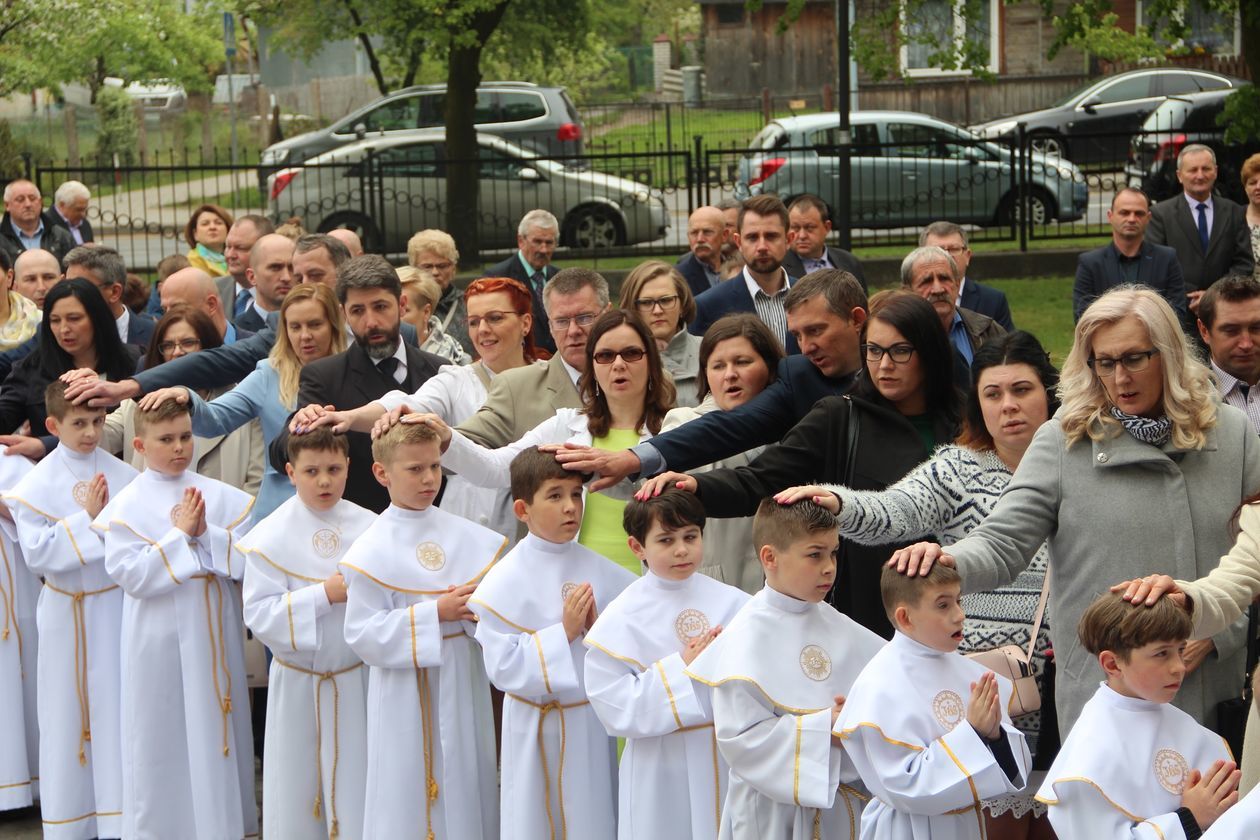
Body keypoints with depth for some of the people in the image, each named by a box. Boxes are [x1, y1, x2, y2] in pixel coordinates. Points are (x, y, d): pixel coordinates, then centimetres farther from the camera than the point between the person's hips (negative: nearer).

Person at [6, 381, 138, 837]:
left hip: (118, 605, 1)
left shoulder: (122, 475, -1)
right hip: (66, 611, -1)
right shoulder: (37, 483, -5)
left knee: (119, 708, 2)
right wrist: (86, 518, -17)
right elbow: (36, 552, -13)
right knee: (68, 711, 7)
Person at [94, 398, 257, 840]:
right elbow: (131, 575, -13)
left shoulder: (220, 497, 2)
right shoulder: (127, 506, -4)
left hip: (215, 633, 2)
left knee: (218, 729, 10)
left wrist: (207, 534, -17)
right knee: (162, 736, 5)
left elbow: (248, 559, -5)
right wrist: (180, 534, -15)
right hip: (160, 638, -2)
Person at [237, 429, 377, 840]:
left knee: (359, 786, 6)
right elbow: (259, 614, -16)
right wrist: (325, 594, -23)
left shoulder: (368, 527, -4)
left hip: (359, 678, 1)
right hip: (298, 680, -1)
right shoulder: (271, 536, -10)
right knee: (298, 787, 9)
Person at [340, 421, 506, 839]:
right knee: (409, 794, 2)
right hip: (408, 691, -4)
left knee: (467, 788, 11)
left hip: (464, 680, 4)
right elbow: (362, 635, -14)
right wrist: (435, 613, -18)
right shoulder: (371, 551, -9)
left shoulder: (467, 537, 2)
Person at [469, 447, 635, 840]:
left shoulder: (601, 572, -1)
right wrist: (564, 632, -20)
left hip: (594, 721, 3)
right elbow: (503, 667, -16)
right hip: (538, 729, -3)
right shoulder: (505, 582, -11)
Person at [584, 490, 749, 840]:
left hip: (732, 757, 3)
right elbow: (615, 708, -14)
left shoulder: (731, 602, 0)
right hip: (663, 769, -3)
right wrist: (680, 668, -18)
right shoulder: (623, 618, -8)